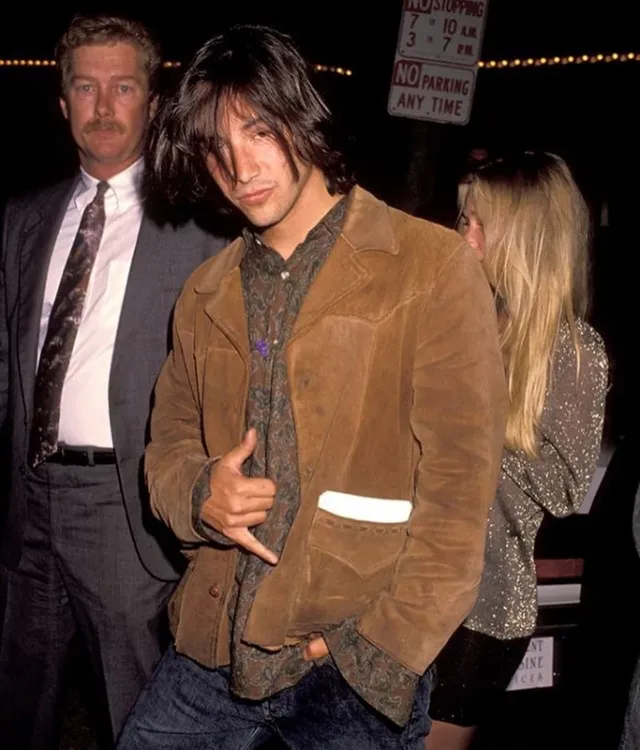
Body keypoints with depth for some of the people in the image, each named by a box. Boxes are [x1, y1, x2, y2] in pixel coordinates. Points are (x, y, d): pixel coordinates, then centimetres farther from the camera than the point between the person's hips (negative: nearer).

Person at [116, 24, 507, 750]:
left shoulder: (432, 267, -7)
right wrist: (199, 494, -6)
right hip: (211, 649, 5)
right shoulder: (205, 294, 10)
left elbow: (460, 487, -10)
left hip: (353, 670, -4)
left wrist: (380, 647, -14)